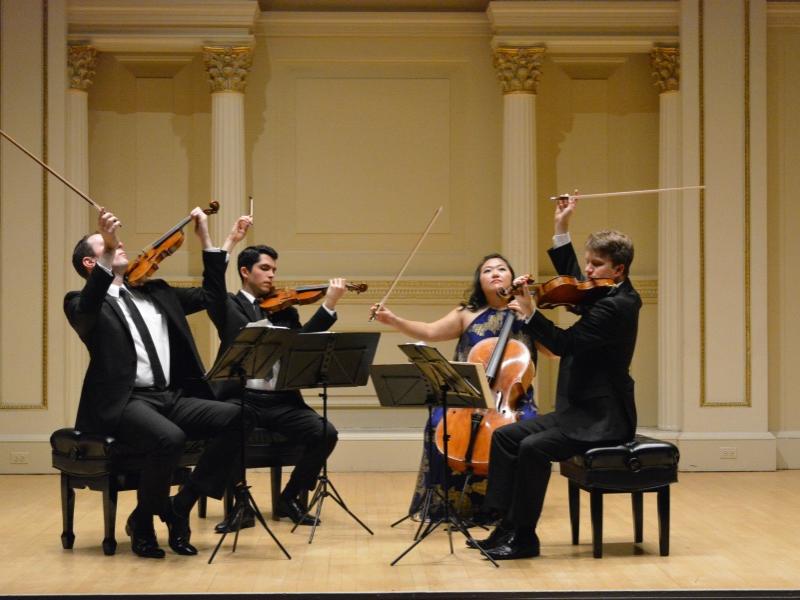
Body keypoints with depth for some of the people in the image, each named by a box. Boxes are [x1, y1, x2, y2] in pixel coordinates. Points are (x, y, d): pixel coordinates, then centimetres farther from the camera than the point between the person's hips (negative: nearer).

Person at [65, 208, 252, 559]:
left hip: (172, 397, 6)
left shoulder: (155, 293, 22)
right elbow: (86, 313, -21)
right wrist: (107, 254, -34)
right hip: (124, 403, -6)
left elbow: (210, 294, 25)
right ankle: (141, 520, -8)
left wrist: (204, 237, 17)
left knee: (234, 418, -20)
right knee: (169, 438, -36)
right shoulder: (82, 303, 4)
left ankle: (181, 505, -8)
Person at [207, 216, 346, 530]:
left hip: (281, 400, 3)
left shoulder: (285, 310, 18)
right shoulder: (230, 306, 9)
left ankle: (289, 498, 3)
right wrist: (229, 242, -17)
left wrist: (329, 305, -8)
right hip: (242, 397, -3)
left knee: (325, 433, -18)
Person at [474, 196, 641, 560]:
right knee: (506, 436, 2)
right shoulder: (606, 295, 11)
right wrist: (561, 229, 18)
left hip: (601, 419, -11)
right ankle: (506, 526, 1)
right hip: (579, 410, 11)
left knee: (533, 447, -27)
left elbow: (564, 343, -24)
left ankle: (523, 537, -15)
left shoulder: (616, 305, -18)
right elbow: (572, 280, 25)